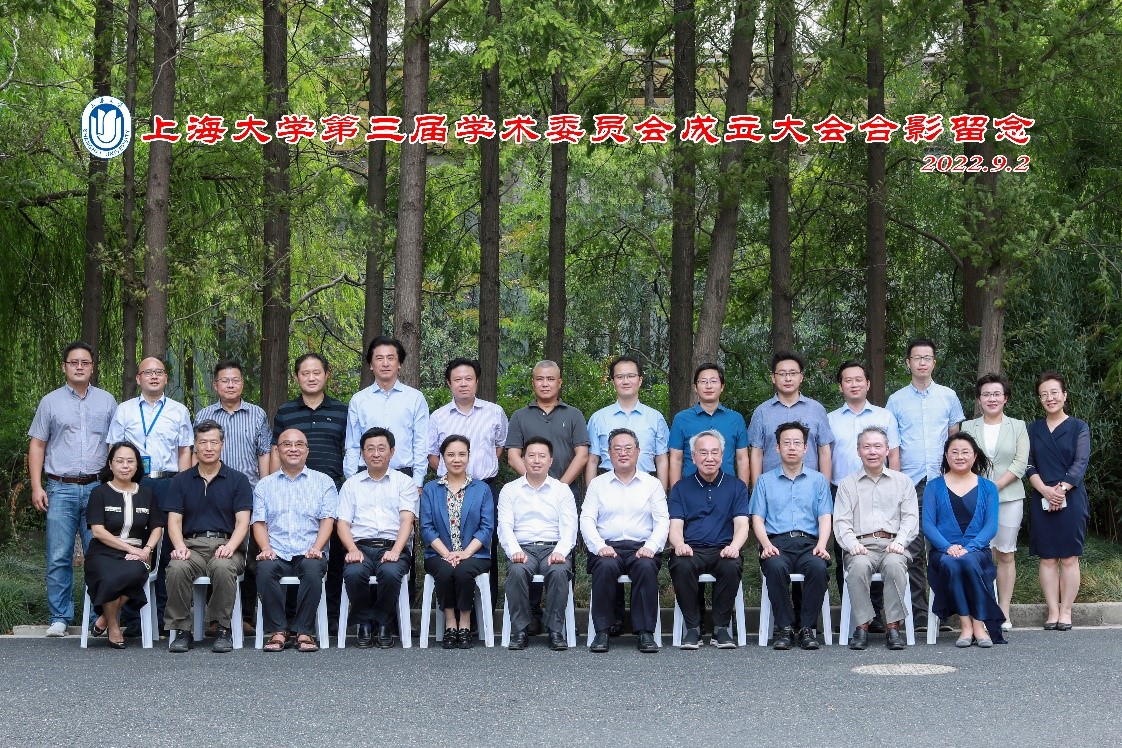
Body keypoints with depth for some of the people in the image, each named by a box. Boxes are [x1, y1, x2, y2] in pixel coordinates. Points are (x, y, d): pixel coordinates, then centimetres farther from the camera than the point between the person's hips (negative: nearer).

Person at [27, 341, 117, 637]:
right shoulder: (51, 402, 9)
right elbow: (37, 446, 9)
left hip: (97, 488, 0)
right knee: (59, 558, -1)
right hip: (60, 488, 0)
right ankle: (59, 618, 6)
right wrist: (36, 486, 0)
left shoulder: (107, 401, 11)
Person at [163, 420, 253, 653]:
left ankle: (222, 629, -22)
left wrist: (230, 546, -19)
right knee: (177, 568, -33)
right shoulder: (181, 481, 16)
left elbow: (242, 521, 1)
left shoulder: (238, 480, 10)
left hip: (226, 544, -1)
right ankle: (180, 630, -18)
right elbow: (174, 520, 8)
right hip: (192, 544, 1)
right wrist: (180, 546, -14)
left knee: (223, 567, -37)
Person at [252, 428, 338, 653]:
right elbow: (259, 521, 10)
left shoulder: (323, 482, 14)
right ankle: (277, 631, -23)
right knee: (265, 569, -32)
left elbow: (328, 520, 4)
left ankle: (304, 631, -25)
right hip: (276, 554, 1)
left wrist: (315, 549, -12)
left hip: (309, 553, -1)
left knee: (313, 570, -35)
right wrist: (266, 548, -9)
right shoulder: (264, 485, 20)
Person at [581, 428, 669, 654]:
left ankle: (645, 632, -29)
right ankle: (602, 631, -27)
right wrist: (600, 547, -12)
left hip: (642, 548, 0)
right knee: (605, 566, -34)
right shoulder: (597, 484, 16)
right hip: (607, 547, 0)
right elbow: (586, 520, 6)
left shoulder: (652, 484, 16)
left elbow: (662, 521, 6)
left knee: (646, 567, -34)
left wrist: (650, 547, -12)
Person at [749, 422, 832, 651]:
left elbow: (825, 517, 10)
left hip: (808, 542, 0)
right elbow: (757, 518, 9)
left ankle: (807, 628, -23)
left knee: (818, 567, -34)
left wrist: (821, 545, -10)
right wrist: (767, 545, -10)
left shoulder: (818, 480, 20)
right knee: (776, 567, -36)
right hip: (777, 542, 0)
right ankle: (785, 628, -24)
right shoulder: (765, 481, 19)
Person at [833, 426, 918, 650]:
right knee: (859, 565, -35)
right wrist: (852, 543, -11)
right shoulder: (847, 484, 19)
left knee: (894, 563, -35)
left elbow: (910, 518, 10)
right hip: (860, 546, 0)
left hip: (892, 545, 0)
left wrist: (899, 542, -9)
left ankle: (894, 626, -29)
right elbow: (841, 522, 9)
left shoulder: (903, 481, 19)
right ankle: (862, 625, -29)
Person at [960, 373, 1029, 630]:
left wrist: (994, 487, -11)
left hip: (1009, 497, 0)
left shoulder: (1018, 427, 8)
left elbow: (1020, 464, -1)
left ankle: (1004, 612, 7)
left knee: (1005, 555, 2)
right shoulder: (968, 427, 10)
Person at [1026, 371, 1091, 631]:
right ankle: (1053, 612, 4)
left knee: (1069, 558, -1)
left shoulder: (1079, 428, 5)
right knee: (1047, 559, 1)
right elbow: (1028, 464, 4)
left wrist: (1061, 488, -17)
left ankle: (1065, 612, 4)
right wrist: (1045, 490, -12)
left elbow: (1080, 463, -4)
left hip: (1071, 499, -2)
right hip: (1042, 500, 2)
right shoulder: (1033, 429, 12)